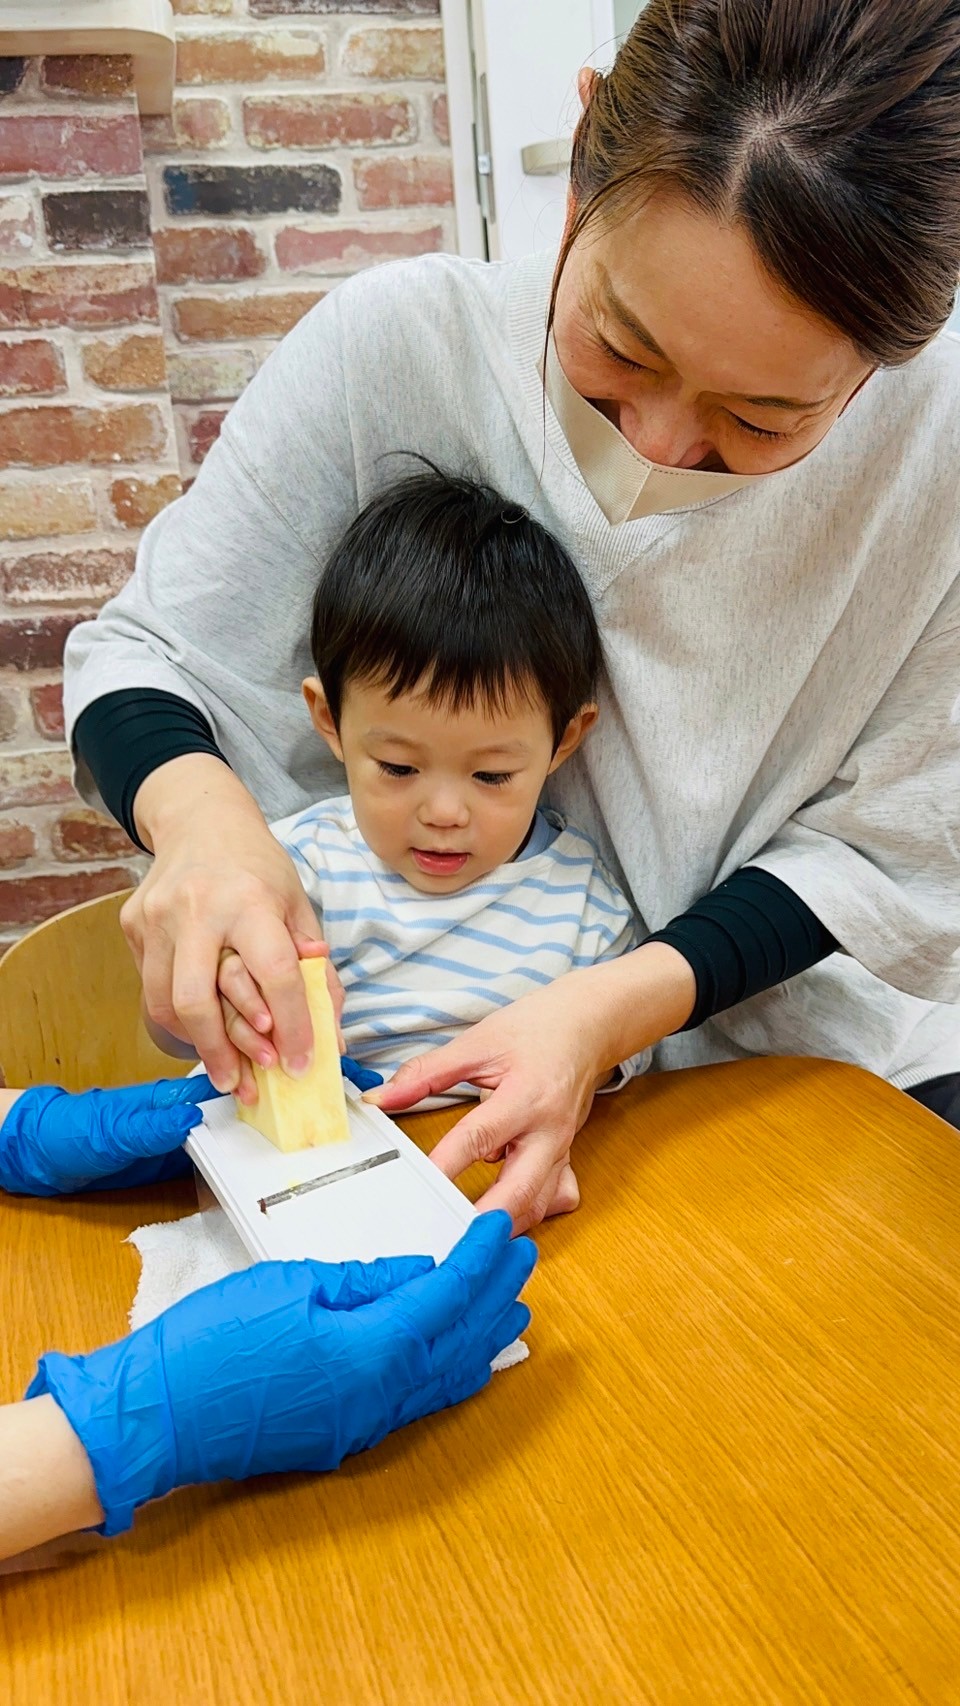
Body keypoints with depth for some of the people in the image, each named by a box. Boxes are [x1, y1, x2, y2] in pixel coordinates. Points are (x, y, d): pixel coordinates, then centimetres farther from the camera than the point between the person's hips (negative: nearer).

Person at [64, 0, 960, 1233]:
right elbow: (143, 651, -7)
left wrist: (623, 1003, -23)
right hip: (438, 1057, 0)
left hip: (800, 1040, 1)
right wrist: (197, 810, -29)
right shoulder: (401, 343, -15)